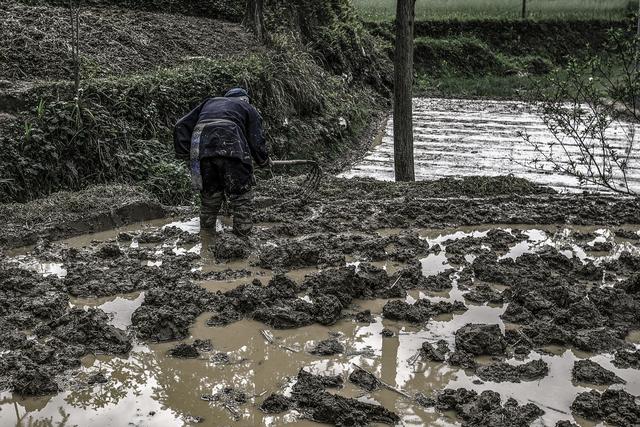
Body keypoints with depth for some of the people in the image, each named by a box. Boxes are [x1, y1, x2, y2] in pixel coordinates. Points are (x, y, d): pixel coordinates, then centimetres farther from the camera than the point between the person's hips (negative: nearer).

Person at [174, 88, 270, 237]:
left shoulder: (209, 102, 35)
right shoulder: (248, 108, 26)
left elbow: (181, 126, 26)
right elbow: (257, 140, 14)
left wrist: (184, 154, 24)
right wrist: (264, 160, 30)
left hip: (200, 150, 4)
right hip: (231, 148, -4)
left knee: (209, 197, 18)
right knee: (241, 197, 6)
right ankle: (243, 235, 5)